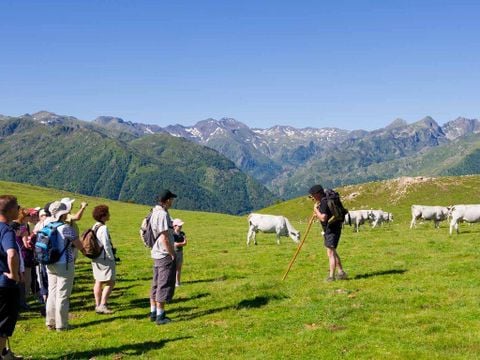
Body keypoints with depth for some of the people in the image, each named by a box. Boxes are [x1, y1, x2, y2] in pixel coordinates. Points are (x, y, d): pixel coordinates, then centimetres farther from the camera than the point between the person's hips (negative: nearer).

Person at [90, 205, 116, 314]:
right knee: (110, 282, -6)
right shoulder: (103, 228, -18)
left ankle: (98, 305, 19)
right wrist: (112, 258, -8)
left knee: (98, 282, 14)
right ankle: (102, 305, -10)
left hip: (96, 259, 10)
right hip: (105, 259, -10)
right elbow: (106, 245, -19)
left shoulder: (94, 227, 9)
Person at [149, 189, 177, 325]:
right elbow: (164, 238, -22)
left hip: (156, 254, 10)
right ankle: (160, 316, 3)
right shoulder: (163, 214, -19)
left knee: (156, 284, 16)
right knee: (164, 286, -2)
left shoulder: (154, 212, 10)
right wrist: (173, 255, -14)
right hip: (165, 255, -9)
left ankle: (153, 313, 24)